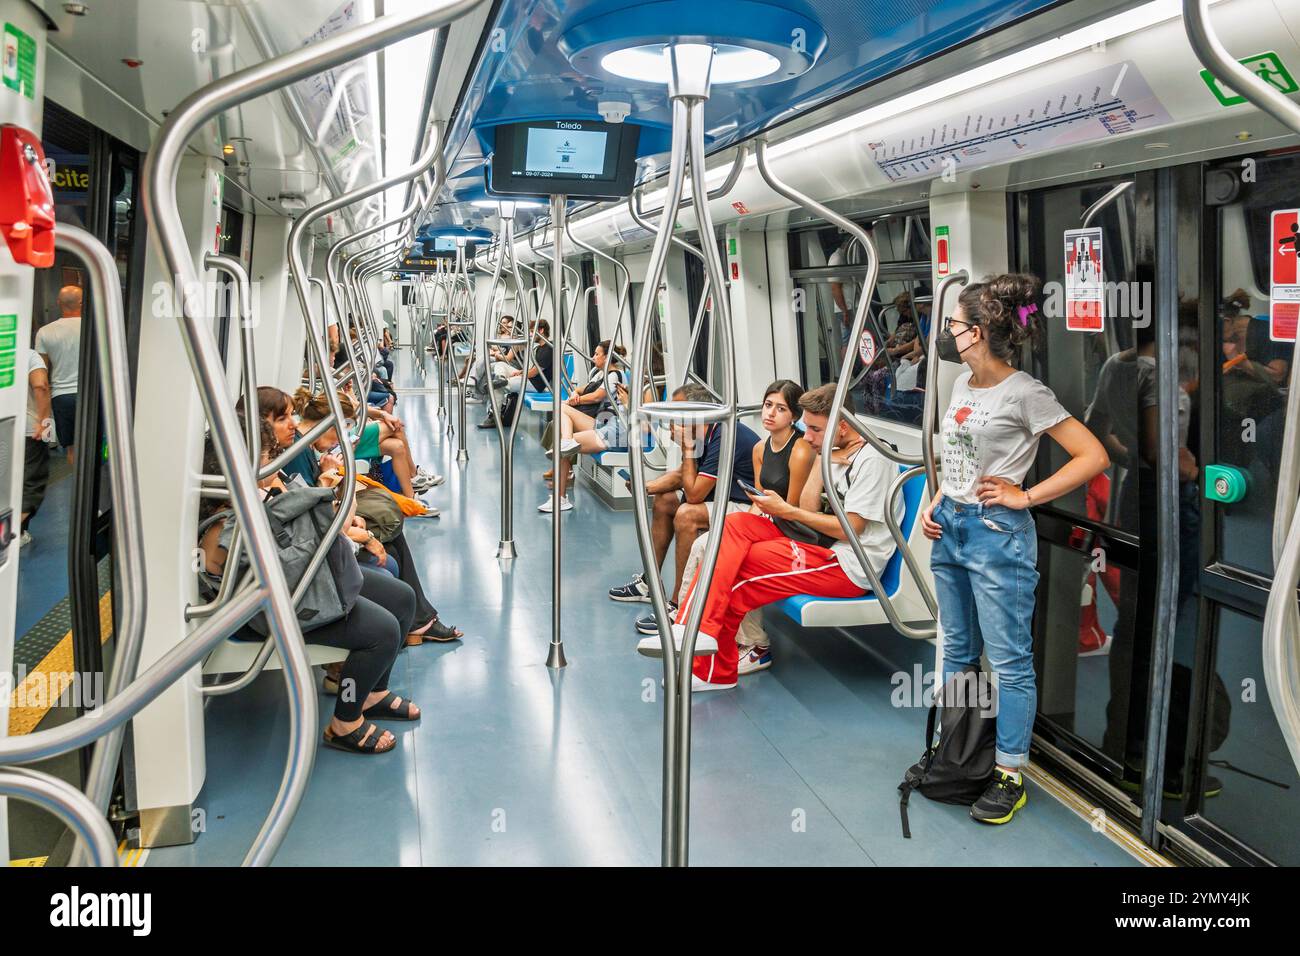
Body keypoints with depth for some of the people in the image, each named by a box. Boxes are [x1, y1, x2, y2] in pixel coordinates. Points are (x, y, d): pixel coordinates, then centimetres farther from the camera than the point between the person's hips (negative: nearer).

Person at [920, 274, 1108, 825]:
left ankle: (1009, 776, 12)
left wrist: (1025, 497, -16)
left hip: (997, 535, -8)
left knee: (1008, 660, 2)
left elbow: (1094, 456, -16)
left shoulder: (1023, 393, -14)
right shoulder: (962, 385, 9)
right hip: (949, 530, 9)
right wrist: (935, 506, 7)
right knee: (957, 650, 18)